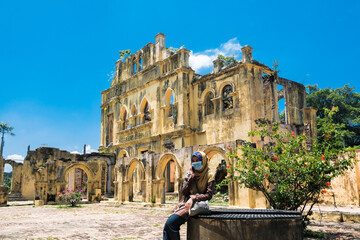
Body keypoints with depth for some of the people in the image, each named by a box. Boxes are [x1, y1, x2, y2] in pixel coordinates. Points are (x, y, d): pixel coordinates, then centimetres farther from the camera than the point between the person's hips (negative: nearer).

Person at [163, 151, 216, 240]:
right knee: (167, 225, -16)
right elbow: (184, 192, 4)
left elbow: (209, 195, -6)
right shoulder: (189, 173, 11)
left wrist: (193, 198, -16)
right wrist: (191, 177, -4)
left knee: (170, 223, -23)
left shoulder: (209, 176, -1)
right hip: (185, 202, 5)